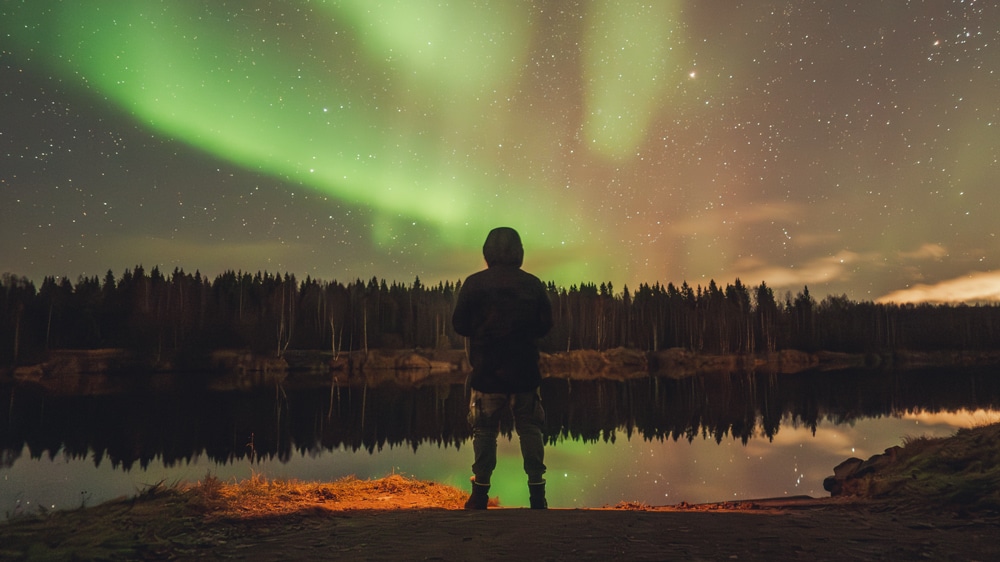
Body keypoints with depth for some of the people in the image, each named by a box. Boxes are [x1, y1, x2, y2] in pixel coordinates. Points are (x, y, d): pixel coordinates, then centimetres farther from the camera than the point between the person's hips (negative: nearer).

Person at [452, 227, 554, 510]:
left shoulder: (474, 283, -7)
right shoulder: (533, 284, -1)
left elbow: (459, 324, -4)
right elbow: (545, 325, 4)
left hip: (486, 372, -1)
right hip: (525, 372, 1)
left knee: (484, 431, 10)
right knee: (530, 430, 10)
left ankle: (480, 494, 13)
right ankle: (537, 493, 11)